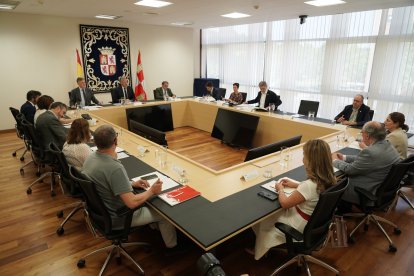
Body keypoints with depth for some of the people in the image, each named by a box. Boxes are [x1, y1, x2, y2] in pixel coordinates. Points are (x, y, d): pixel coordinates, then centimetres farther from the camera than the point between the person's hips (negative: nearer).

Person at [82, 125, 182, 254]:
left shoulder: (91, 158, -8)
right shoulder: (115, 168, -36)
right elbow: (132, 203, -34)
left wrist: (132, 183, 5)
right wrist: (152, 191, -16)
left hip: (99, 211, 8)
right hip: (115, 219, -8)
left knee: (143, 197, 25)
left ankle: (153, 225, 41)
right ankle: (172, 246, 29)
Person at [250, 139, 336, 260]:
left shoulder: (309, 185, -37)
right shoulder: (328, 178, -13)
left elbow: (285, 203, -22)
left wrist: (280, 189, -5)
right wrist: (296, 184, 8)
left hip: (302, 226, -8)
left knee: (264, 220, 14)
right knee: (274, 212, 23)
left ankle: (259, 251, 39)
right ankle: (260, 247, 37)